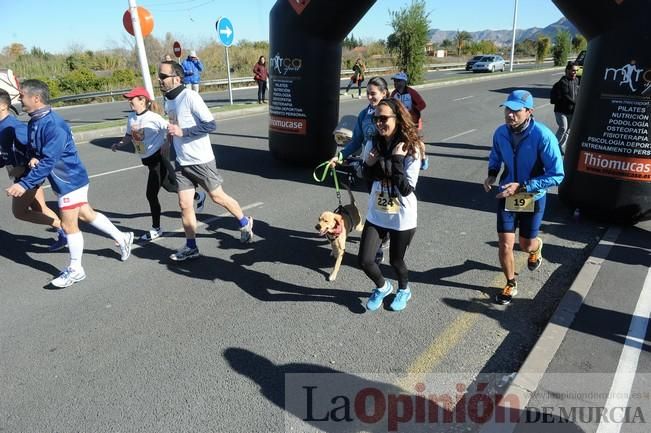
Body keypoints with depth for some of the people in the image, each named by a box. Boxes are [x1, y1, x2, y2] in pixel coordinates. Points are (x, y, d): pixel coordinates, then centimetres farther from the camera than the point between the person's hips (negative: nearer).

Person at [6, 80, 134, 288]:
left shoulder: (53, 125, -25)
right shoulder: (34, 122, 4)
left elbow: (49, 161, -29)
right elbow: (34, 149, 16)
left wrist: (24, 184, -30)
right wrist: (33, 158, -8)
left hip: (70, 179, -9)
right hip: (63, 180, 9)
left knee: (68, 224, 0)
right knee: (86, 214, 19)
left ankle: (75, 269, 15)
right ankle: (122, 237, 33)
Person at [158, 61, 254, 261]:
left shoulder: (190, 97, -16)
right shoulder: (167, 101, 8)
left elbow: (211, 125, -20)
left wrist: (182, 131, -23)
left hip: (201, 161, -6)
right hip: (182, 163, 7)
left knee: (217, 197, 7)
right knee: (184, 205, 5)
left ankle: (245, 222, 30)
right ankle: (191, 247, 17)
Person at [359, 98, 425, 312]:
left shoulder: (411, 148, -17)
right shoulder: (372, 144, -5)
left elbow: (407, 189, -21)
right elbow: (367, 178, 6)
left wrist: (397, 161, -28)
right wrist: (369, 165, -14)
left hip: (402, 216, -4)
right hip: (376, 214, 4)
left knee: (395, 260, 13)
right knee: (365, 260, 1)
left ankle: (404, 290, 47)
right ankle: (382, 287, 34)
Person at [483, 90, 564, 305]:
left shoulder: (543, 136, -24)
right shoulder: (500, 133, -10)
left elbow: (557, 175, -22)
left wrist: (522, 187, -29)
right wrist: (492, 174, -7)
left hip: (533, 198, -2)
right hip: (506, 196, 2)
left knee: (526, 245, 15)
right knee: (505, 245, 0)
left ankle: (536, 247, 55)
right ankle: (511, 284, 25)